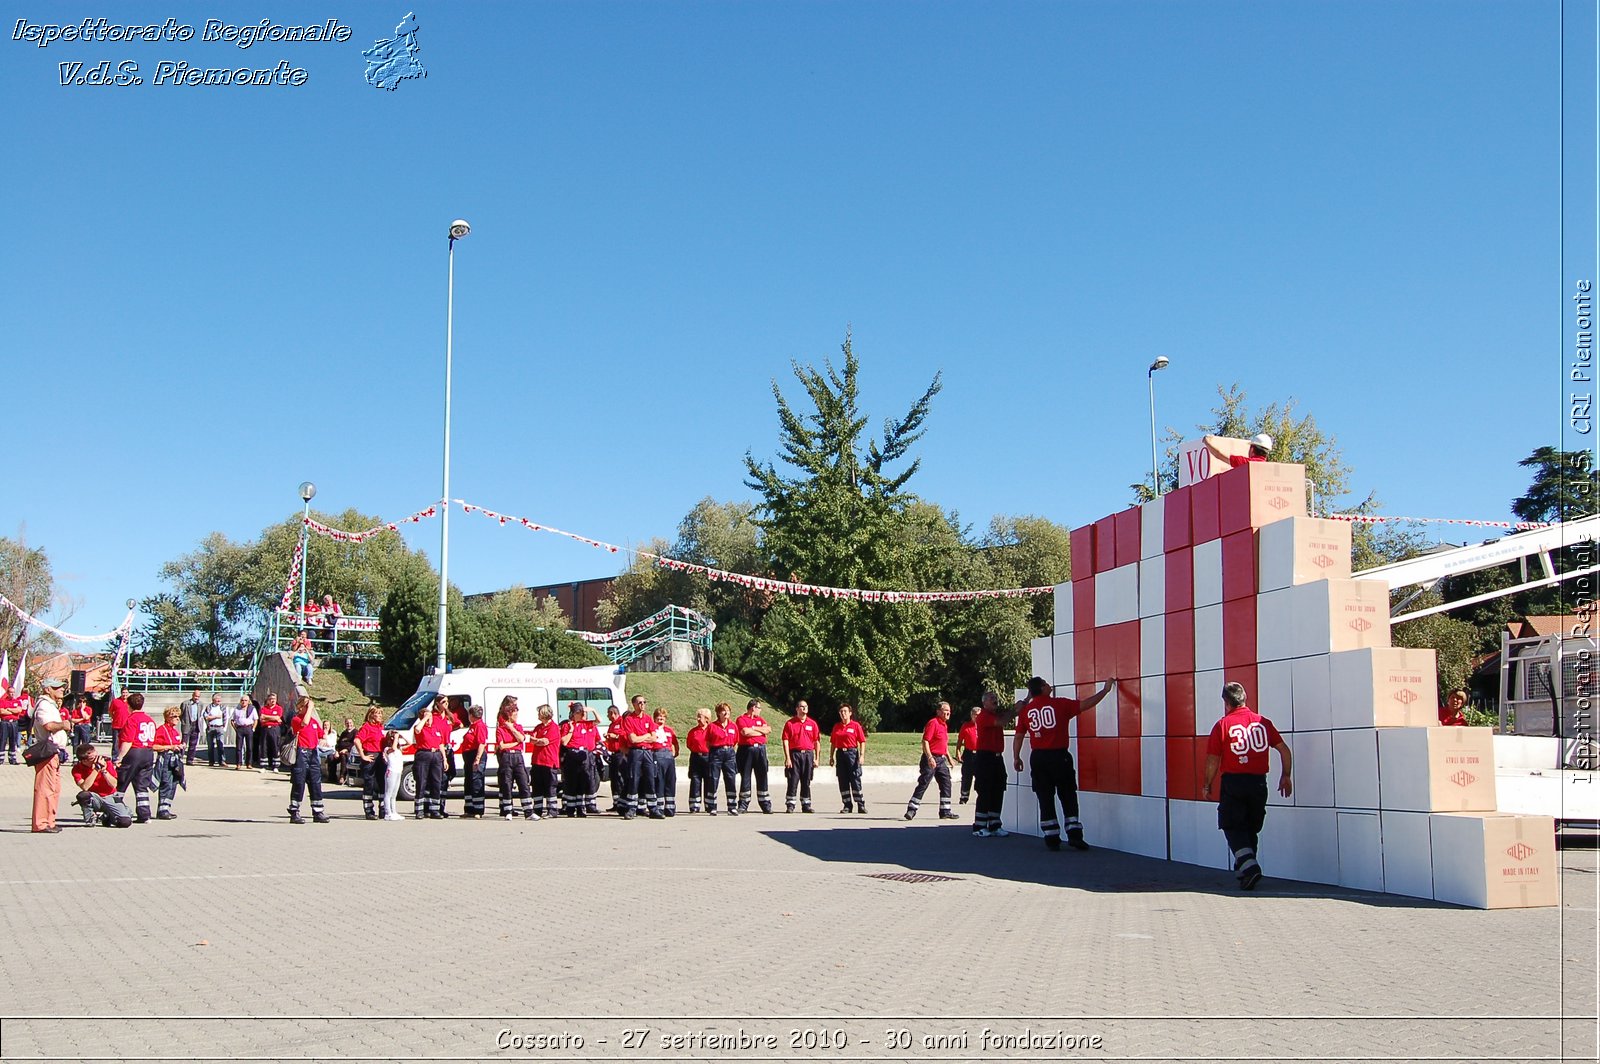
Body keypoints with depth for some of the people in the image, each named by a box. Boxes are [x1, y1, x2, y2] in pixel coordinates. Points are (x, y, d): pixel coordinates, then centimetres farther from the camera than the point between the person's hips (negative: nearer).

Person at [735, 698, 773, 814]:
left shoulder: (760, 720, 19)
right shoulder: (741, 719, 1)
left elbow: (768, 729, 3)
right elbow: (745, 732, -16)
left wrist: (754, 728, -6)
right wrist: (761, 731, -4)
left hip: (760, 749, 4)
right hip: (746, 750, -4)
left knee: (762, 777, 2)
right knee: (745, 777, -1)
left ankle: (766, 805, 5)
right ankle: (743, 805, 5)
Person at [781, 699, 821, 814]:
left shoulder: (812, 724, 8)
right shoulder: (790, 723, 0)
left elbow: (816, 742, 9)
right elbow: (785, 741, -3)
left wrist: (816, 758, 3)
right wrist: (787, 758, -11)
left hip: (808, 754, 3)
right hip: (794, 754, -3)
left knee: (806, 782, 7)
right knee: (793, 781, -3)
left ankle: (806, 805, 14)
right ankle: (790, 806, 2)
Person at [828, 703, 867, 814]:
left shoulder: (856, 725, -1)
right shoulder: (836, 727, 12)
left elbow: (862, 741, -4)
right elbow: (833, 743, 16)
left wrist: (861, 755, -12)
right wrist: (831, 757, 11)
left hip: (852, 753, -4)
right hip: (840, 754, 4)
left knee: (855, 780, -6)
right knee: (843, 781, 4)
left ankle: (861, 805, 1)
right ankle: (847, 805, 11)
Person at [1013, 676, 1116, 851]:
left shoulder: (1025, 710, 4)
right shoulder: (1059, 704, -3)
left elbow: (1018, 737, 6)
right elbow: (1085, 704, 0)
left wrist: (1016, 758, 16)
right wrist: (1105, 690, 11)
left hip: (1037, 758, 2)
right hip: (1059, 756, -2)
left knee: (1045, 799, 6)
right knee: (1068, 797, 8)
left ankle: (1052, 839, 6)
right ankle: (1074, 835, 1)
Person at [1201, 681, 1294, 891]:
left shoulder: (1222, 725, -5)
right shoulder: (1263, 722, 6)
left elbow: (1213, 760, -5)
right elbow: (1284, 749, 6)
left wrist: (1207, 785, 6)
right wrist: (1286, 775, 18)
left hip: (1233, 782, -4)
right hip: (1258, 783, 4)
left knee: (1232, 828, 1)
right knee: (1251, 828, 16)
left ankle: (1249, 866, -17)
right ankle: (1244, 868, 23)